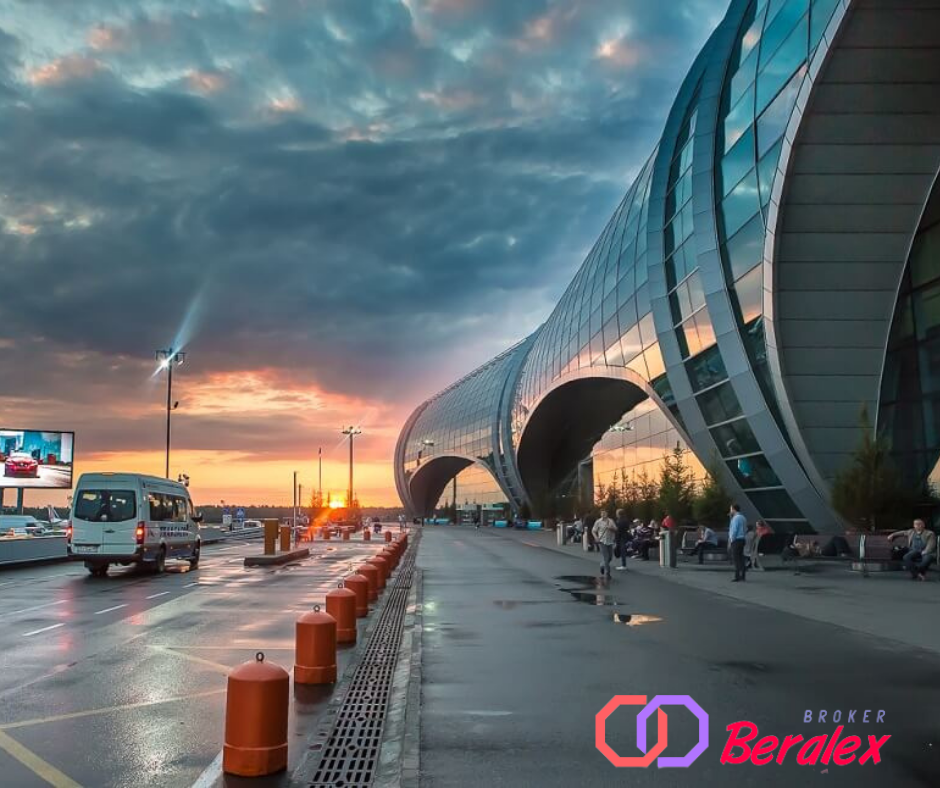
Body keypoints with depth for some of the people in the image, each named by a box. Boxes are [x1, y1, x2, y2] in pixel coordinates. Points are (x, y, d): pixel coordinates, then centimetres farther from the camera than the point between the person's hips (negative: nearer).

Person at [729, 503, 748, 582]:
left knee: (736, 558, -7)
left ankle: (737, 577, -9)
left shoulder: (736, 518, -14)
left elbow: (734, 530, -18)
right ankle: (743, 576, 14)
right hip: (742, 539, 9)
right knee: (741, 558, 12)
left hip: (736, 540, -9)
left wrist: (731, 541, -11)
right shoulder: (743, 517, 15)